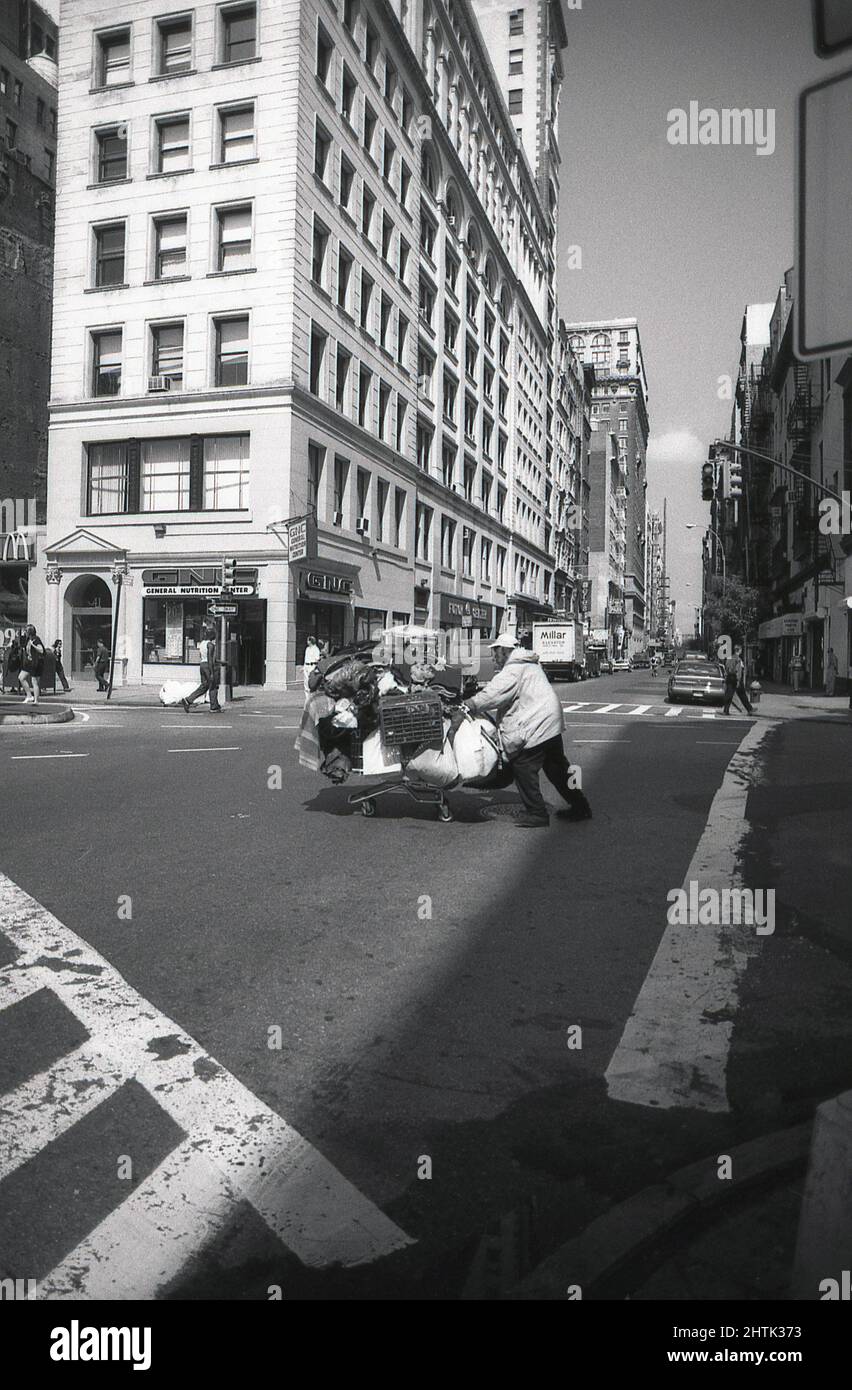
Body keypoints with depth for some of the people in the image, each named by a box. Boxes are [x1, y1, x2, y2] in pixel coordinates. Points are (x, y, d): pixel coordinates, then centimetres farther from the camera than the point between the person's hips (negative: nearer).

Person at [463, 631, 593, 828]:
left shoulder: (512, 670, -14)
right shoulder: (529, 664, 20)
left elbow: (493, 695, -21)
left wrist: (469, 705, -10)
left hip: (534, 726, -10)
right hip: (551, 723, 10)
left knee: (523, 768, -1)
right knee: (557, 767, 17)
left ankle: (537, 813, 4)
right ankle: (579, 807, 23)